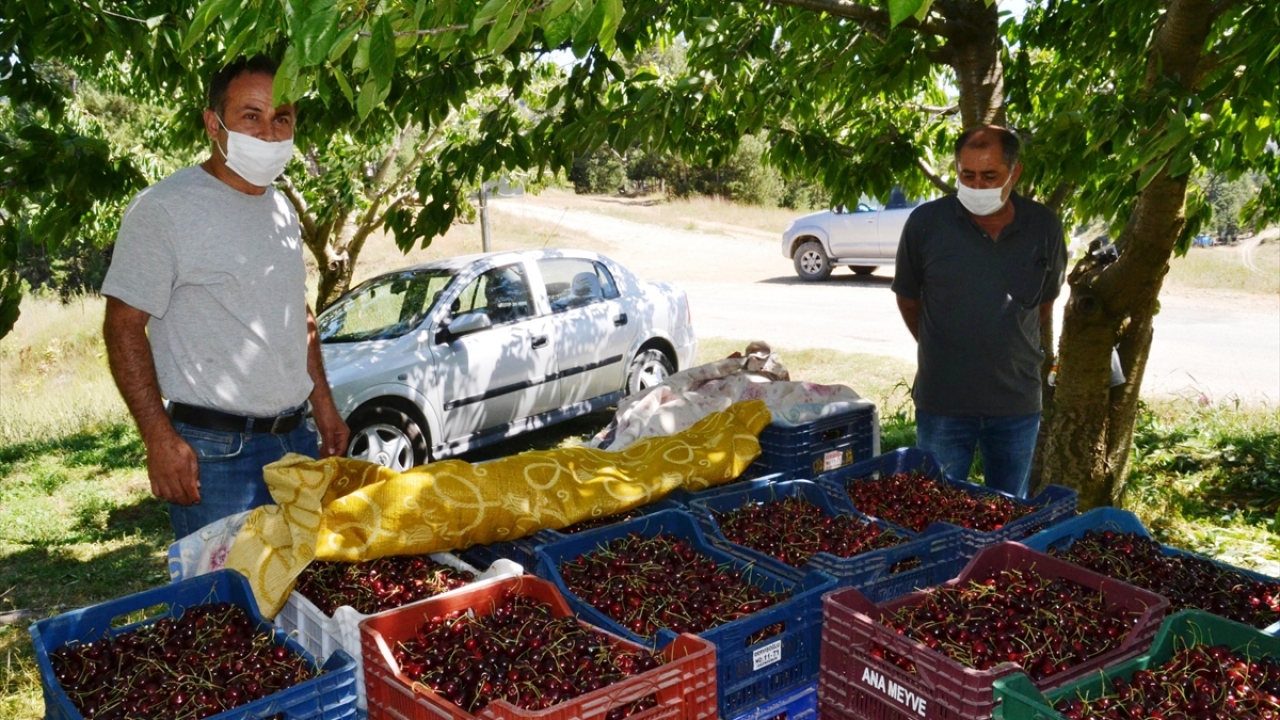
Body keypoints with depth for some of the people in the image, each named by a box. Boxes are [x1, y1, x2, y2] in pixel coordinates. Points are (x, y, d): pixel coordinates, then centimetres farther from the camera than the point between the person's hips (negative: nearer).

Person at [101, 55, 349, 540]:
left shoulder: (282, 210, 12)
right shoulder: (164, 209, -10)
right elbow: (124, 327, -11)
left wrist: (323, 405, 15)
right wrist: (159, 439, -18)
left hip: (299, 439, 7)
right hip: (216, 450, -7)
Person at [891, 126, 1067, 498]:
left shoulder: (1045, 227, -3)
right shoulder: (926, 222, -9)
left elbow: (1045, 304, 13)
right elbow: (908, 301, 5)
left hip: (1017, 404, 2)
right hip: (942, 404, -2)